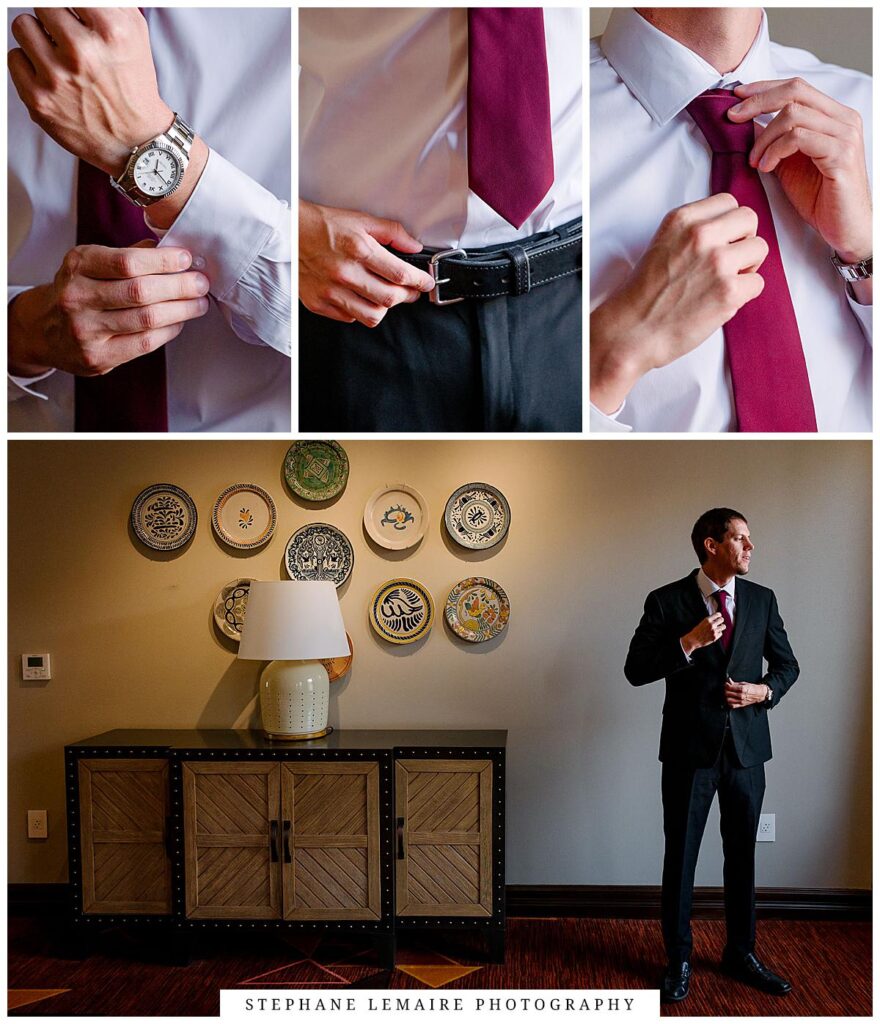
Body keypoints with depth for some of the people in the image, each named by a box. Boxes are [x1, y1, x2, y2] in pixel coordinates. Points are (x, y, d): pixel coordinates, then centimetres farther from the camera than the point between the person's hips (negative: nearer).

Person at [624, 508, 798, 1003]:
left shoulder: (762, 599, 3)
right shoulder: (667, 601, -8)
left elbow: (787, 663, 11)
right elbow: (636, 669, -11)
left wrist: (766, 690, -9)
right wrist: (689, 643, -22)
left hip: (747, 746, 3)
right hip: (690, 747, -3)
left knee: (742, 852, 15)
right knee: (681, 854, 8)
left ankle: (742, 951, 33)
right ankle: (678, 958, 24)